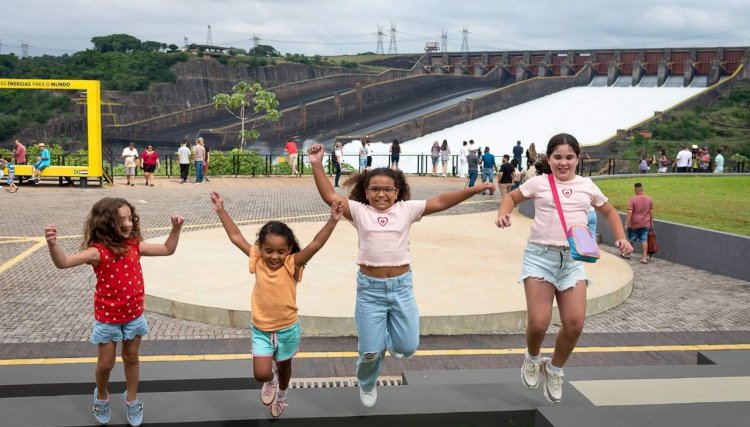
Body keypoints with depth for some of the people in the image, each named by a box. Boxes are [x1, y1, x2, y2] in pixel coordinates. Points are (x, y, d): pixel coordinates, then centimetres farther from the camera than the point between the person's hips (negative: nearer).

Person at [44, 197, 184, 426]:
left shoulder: (134, 245, -7)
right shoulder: (98, 251, -22)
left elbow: (168, 249, 4)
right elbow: (63, 262, -33)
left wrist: (176, 229, -8)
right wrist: (53, 244, -51)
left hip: (134, 314, 3)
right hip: (107, 317, -3)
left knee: (131, 358, 18)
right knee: (106, 363, 11)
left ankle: (132, 400, 37)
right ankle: (102, 397, 41)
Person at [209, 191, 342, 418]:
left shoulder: (292, 264, -20)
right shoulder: (258, 261, -13)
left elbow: (316, 244, -31)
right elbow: (236, 237, -10)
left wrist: (332, 220, -42)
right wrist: (221, 210, -11)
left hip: (287, 329, 0)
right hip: (261, 329, 1)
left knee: (284, 365, 23)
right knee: (261, 374, -8)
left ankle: (281, 395, 54)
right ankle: (271, 379, 31)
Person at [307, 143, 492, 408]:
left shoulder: (406, 210, 2)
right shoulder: (359, 211, -1)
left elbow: (441, 202, -1)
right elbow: (329, 196, -10)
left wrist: (475, 189, -6)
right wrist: (317, 165, -20)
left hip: (401, 286, 1)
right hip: (369, 288, -1)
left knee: (407, 347, 4)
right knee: (370, 351, 5)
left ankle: (390, 338, 41)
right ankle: (367, 384, 39)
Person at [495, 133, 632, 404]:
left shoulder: (587, 186, 10)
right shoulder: (539, 183, 3)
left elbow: (608, 211, 25)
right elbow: (512, 197, 16)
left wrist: (621, 238, 11)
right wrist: (503, 213, -6)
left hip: (573, 259, 3)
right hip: (540, 256, -3)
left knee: (574, 324, -7)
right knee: (539, 323, -12)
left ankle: (554, 370, 22)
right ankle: (532, 358, 24)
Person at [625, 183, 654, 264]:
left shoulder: (632, 199, -13)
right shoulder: (649, 199, 0)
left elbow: (629, 212, -18)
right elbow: (651, 212, 6)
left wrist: (626, 223, -14)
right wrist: (651, 222, 16)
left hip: (634, 224, -3)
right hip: (645, 224, 3)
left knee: (631, 239, 15)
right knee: (644, 240, 2)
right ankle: (644, 258, -2)